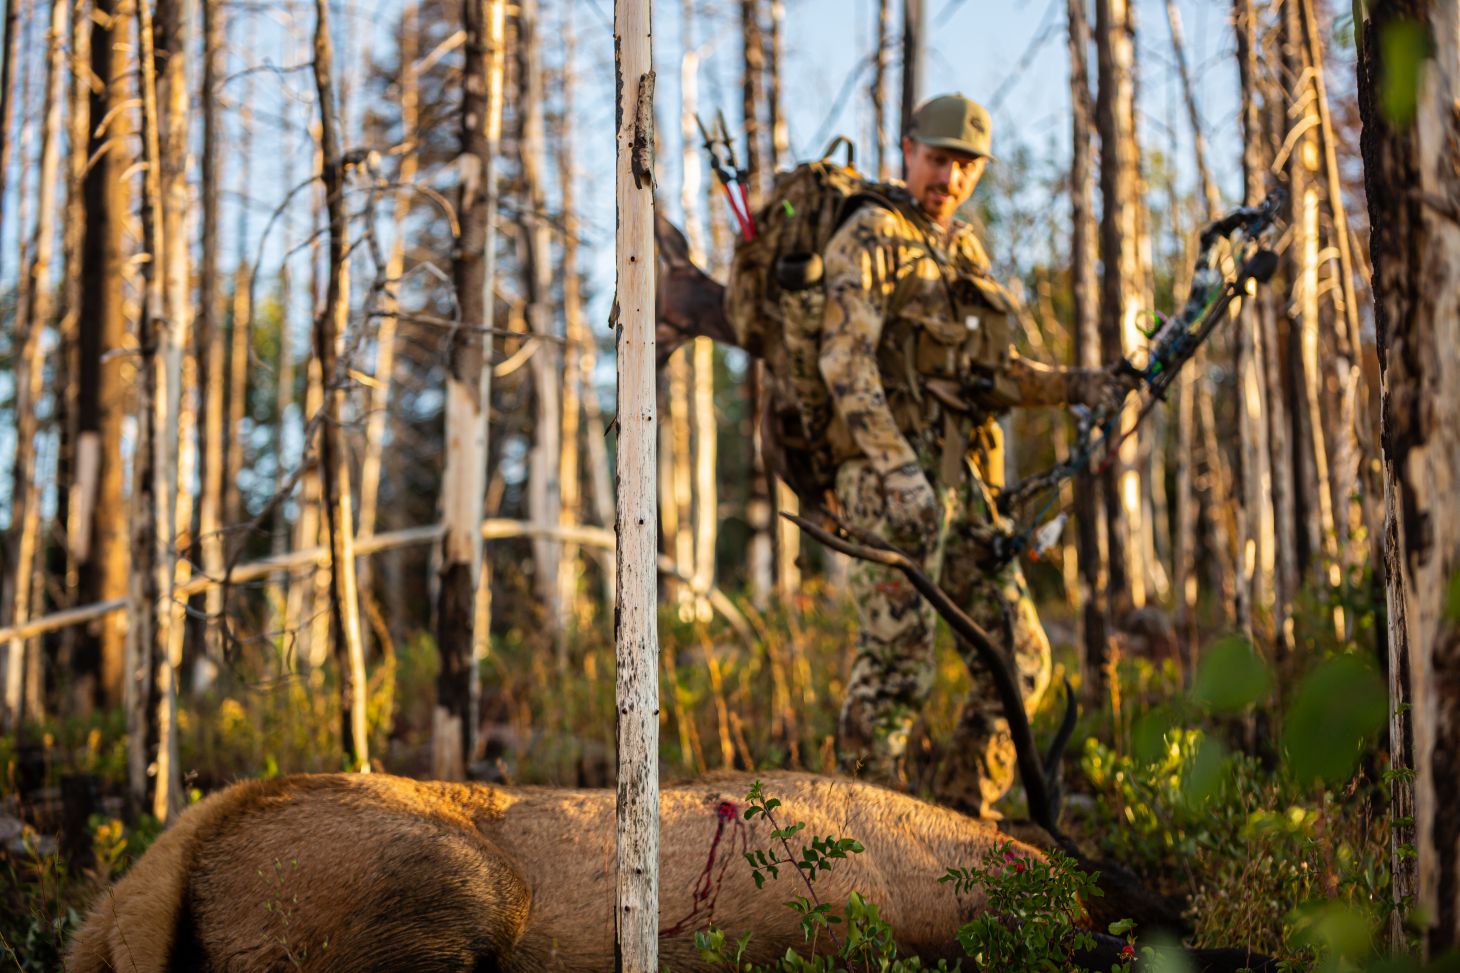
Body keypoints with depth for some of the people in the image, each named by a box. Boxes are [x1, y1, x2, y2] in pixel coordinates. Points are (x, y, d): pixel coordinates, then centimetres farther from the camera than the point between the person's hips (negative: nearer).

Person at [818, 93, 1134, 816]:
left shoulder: (964, 249, 21)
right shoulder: (871, 235, -4)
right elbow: (845, 360, -16)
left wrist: (1079, 387, 5)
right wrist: (897, 466, -27)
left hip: (962, 483, 8)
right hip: (891, 479, -8)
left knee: (1019, 657, 7)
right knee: (897, 662, -10)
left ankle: (962, 817, 17)